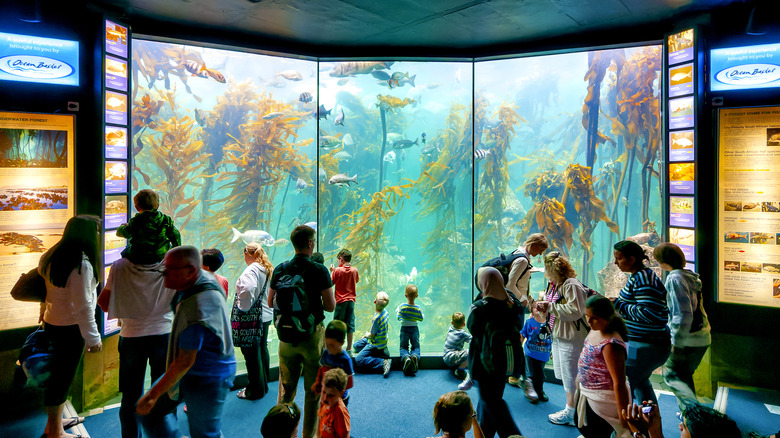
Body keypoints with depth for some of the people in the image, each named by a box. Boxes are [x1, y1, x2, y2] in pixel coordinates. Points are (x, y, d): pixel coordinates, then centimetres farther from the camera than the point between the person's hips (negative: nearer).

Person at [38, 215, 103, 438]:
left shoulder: (53, 255, 4)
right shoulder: (82, 264, -24)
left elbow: (46, 290, 16)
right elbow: (83, 305, -23)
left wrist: (44, 311, 30)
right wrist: (93, 338, -16)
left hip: (51, 322, 9)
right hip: (69, 328, -9)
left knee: (59, 374, 22)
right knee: (62, 377, 5)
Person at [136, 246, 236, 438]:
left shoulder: (197, 309, -35)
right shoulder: (204, 278, -7)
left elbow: (184, 363, -27)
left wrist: (153, 395, -16)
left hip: (209, 379, -9)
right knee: (150, 411, 14)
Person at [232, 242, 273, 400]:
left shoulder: (252, 270, -17)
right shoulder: (268, 269, 9)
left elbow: (247, 288, -35)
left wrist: (243, 306, -19)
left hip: (251, 318, -9)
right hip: (265, 316, 9)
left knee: (252, 353, 2)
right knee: (262, 350, 19)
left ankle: (255, 390, 13)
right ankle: (264, 385, 32)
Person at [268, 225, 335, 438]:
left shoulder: (280, 269, -2)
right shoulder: (319, 270, -14)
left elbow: (270, 302, 8)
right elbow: (330, 306, -13)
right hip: (312, 335, -4)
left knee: (286, 388, 18)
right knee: (313, 391, 11)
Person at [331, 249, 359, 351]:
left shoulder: (337, 270, -10)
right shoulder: (355, 270, 0)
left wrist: (332, 271, 8)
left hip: (341, 301, -3)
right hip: (351, 300, 3)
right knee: (350, 324, 6)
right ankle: (349, 348, 10)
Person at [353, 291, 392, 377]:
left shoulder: (376, 318, -29)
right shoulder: (385, 312, -4)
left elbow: (372, 335, -17)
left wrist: (366, 335, 4)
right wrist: (367, 335, 11)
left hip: (376, 345, -9)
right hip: (382, 340, 9)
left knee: (358, 360, -18)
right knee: (356, 345, 20)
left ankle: (383, 363, -19)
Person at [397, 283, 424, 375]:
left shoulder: (402, 306, -15)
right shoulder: (418, 308, -11)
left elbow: (399, 318, -4)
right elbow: (421, 319, 1)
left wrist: (397, 310, 12)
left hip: (404, 329, -1)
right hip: (414, 329, 1)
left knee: (403, 347, 12)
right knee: (416, 346, 15)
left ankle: (405, 357, -24)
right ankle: (415, 356, -22)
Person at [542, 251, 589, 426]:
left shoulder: (572, 285, -18)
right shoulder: (556, 285, 13)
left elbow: (576, 310, -26)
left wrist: (551, 306, -21)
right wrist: (545, 308, 2)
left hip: (572, 338, -10)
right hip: (559, 336, 10)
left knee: (570, 375, 1)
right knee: (565, 375, 17)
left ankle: (570, 412, 14)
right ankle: (570, 409, 29)